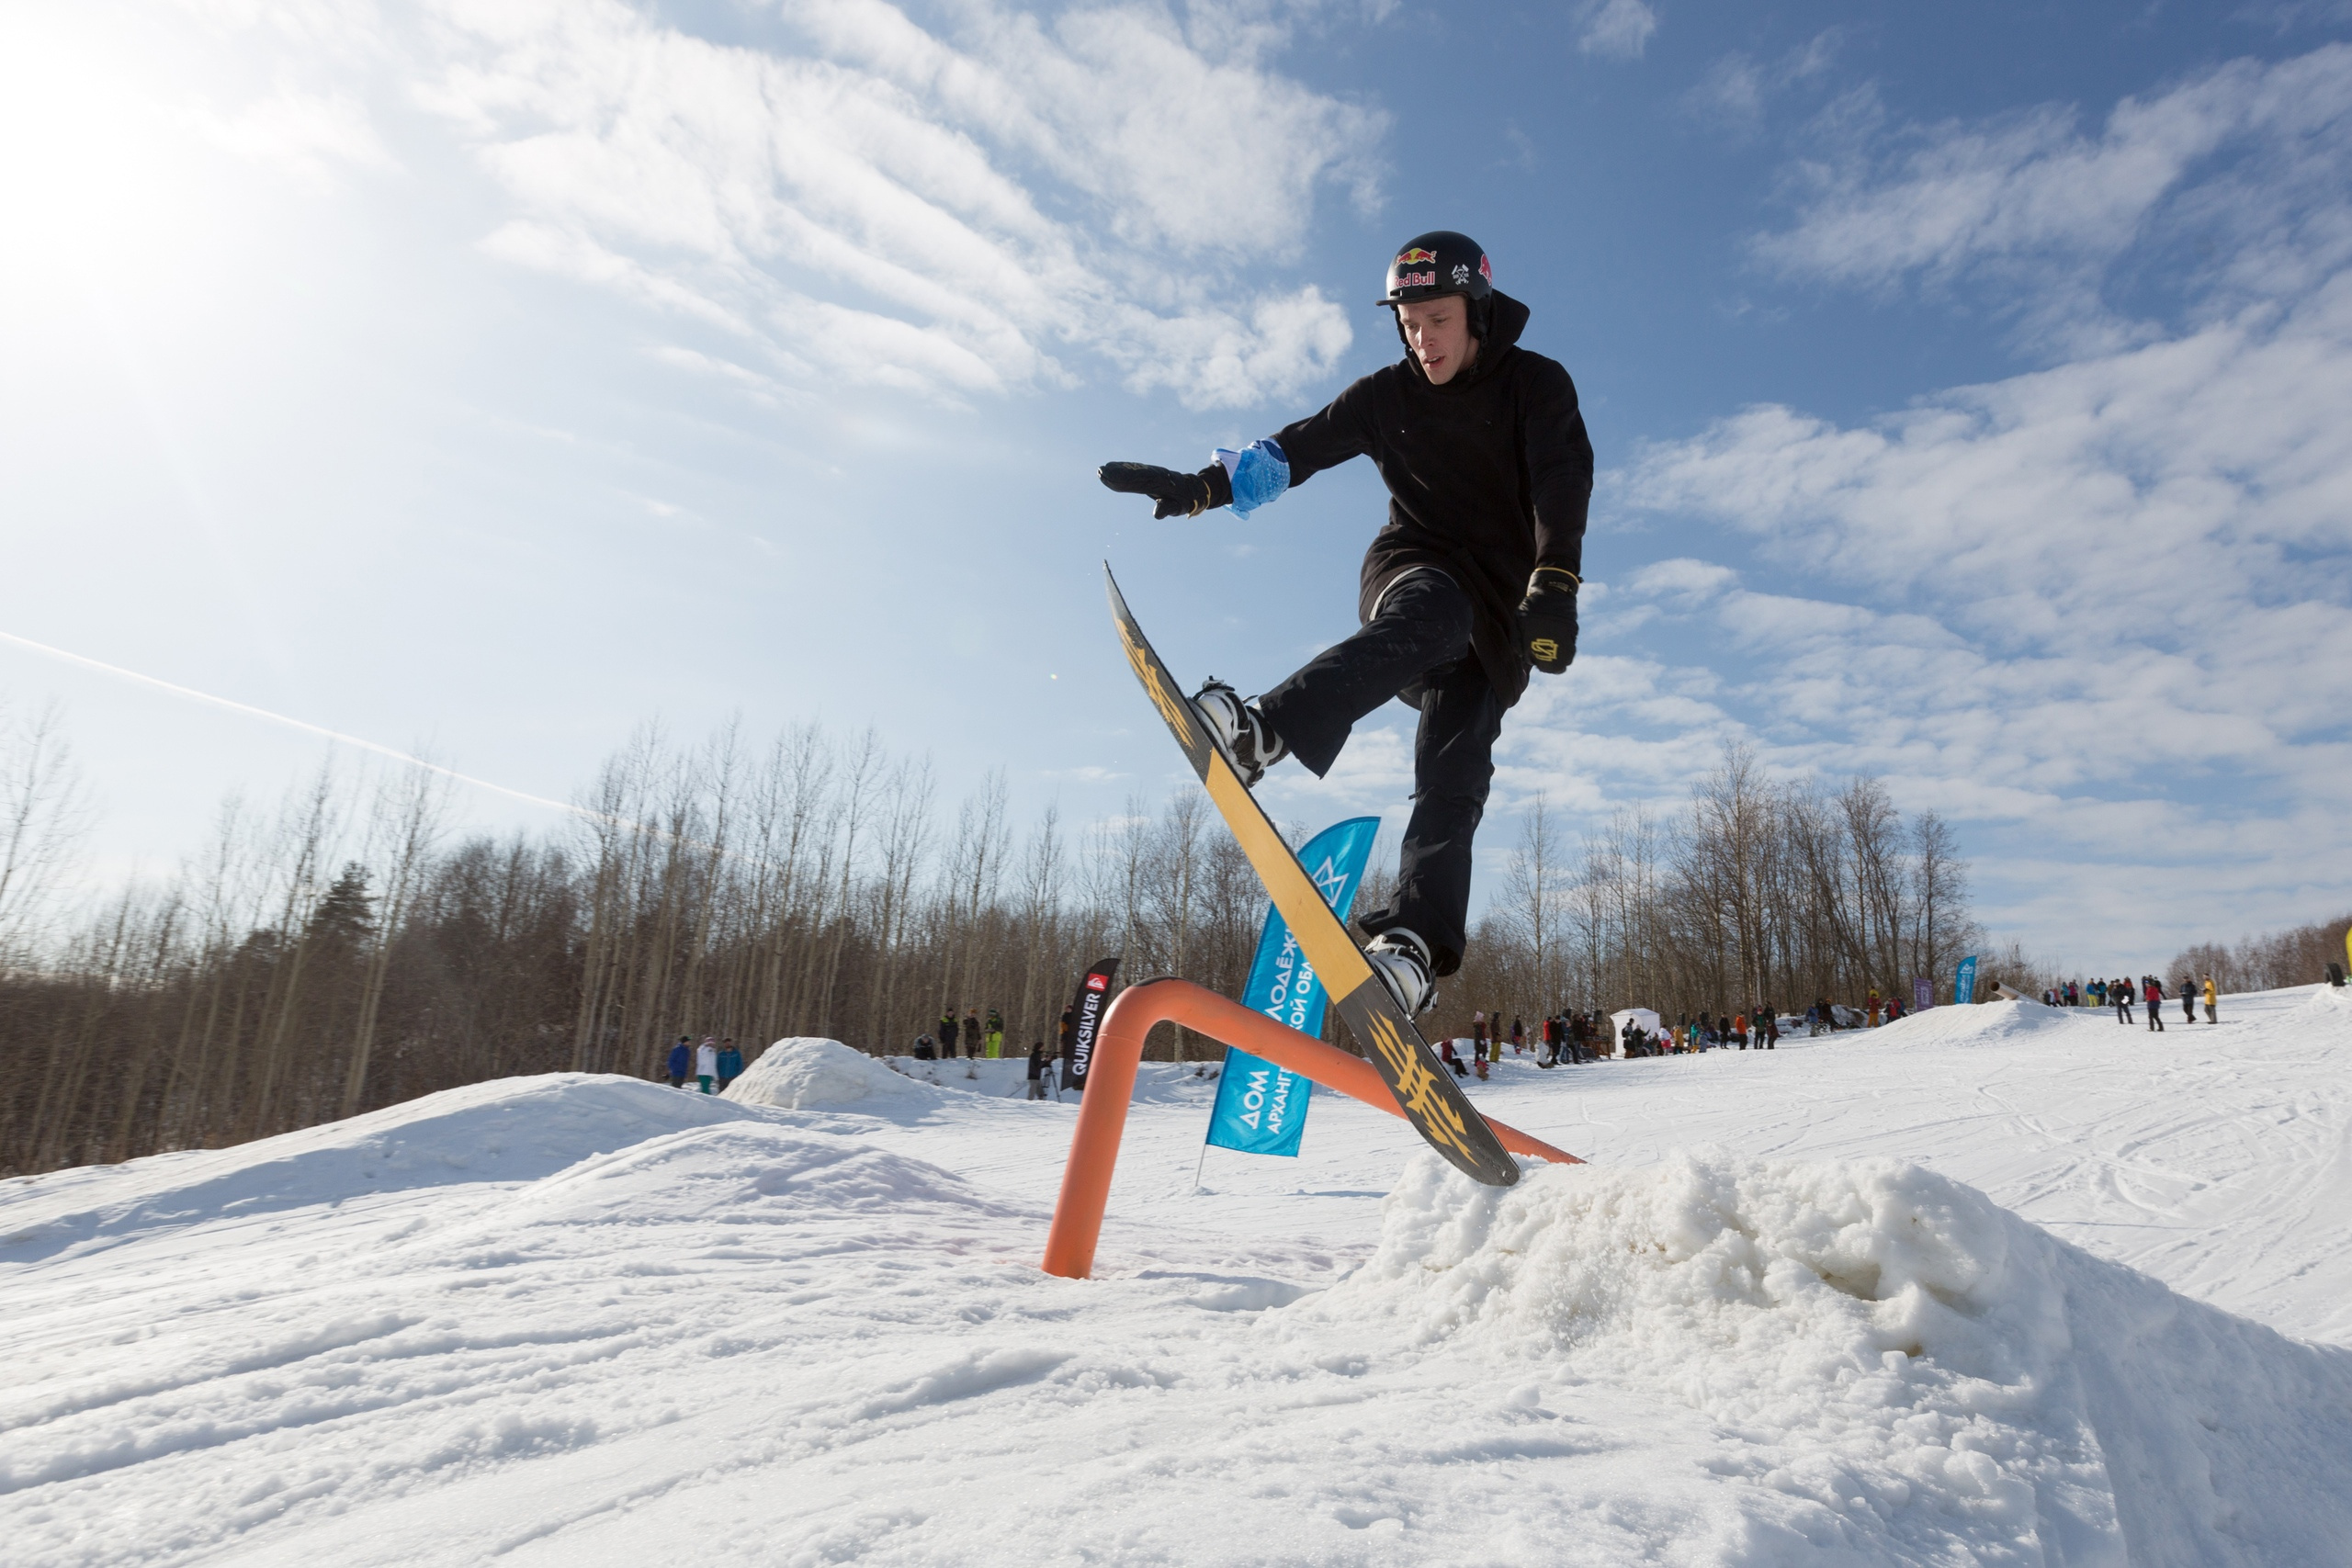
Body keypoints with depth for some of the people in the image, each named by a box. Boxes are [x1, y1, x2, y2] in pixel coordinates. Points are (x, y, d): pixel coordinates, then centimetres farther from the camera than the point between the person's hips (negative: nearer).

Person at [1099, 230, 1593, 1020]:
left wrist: (1554, 588, -32)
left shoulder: (1536, 385, 0)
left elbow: (1564, 485, -15)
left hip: (1501, 606, 0)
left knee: (1454, 770, -19)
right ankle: (1266, 729, -59)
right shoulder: (1388, 395, 9)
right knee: (1433, 614, -38)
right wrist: (1202, 486, -7)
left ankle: (1414, 941, -29)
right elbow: (1296, 448, 8)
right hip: (1409, 568, 0)